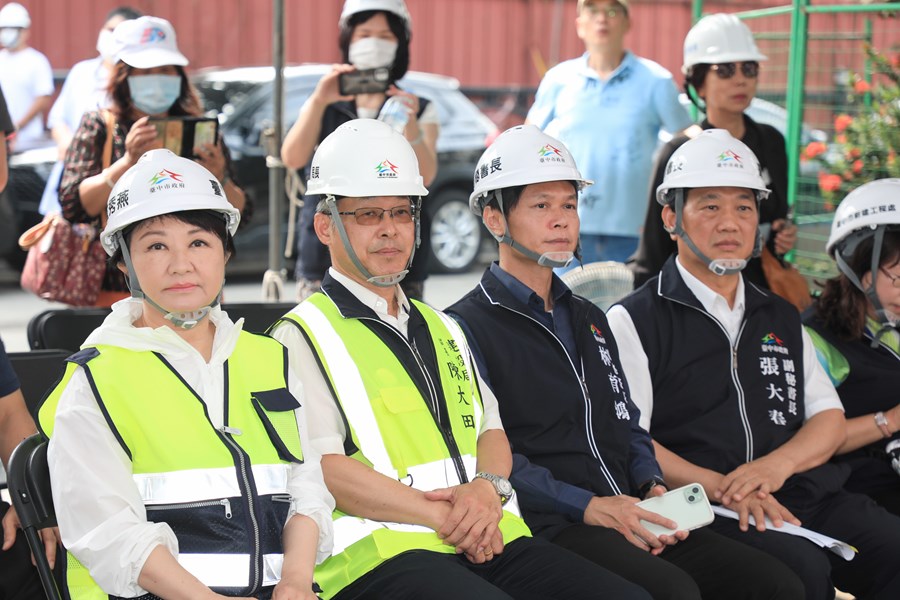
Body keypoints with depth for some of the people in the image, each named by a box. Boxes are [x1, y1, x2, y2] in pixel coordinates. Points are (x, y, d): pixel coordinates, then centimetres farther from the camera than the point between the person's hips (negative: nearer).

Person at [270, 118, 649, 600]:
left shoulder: (442, 329, 27)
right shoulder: (302, 337, 3)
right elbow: (323, 469, -8)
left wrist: (487, 487, -2)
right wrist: (444, 516, -12)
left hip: (489, 541, 7)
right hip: (378, 553, -6)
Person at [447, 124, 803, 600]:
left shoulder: (589, 320, 26)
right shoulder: (468, 327, 0)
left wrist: (653, 488, 4)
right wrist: (586, 506, -18)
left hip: (631, 520, 7)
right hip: (547, 526, -7)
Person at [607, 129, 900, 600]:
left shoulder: (783, 320, 24)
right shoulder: (634, 321, 5)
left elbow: (830, 419, 17)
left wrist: (777, 464, -5)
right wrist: (719, 486, -18)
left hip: (804, 498, 5)